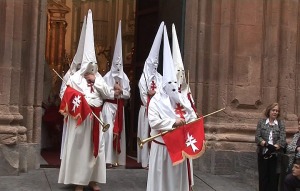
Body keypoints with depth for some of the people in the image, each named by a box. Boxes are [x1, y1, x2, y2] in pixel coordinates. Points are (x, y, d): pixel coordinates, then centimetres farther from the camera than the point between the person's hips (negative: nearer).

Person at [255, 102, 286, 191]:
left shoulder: (281, 123, 4)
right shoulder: (261, 122, 5)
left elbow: (282, 139, -6)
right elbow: (257, 137, -3)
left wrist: (275, 146, -23)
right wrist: (264, 143, -23)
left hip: (275, 154, 0)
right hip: (263, 153, 0)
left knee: (274, 176, 2)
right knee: (262, 175, 5)